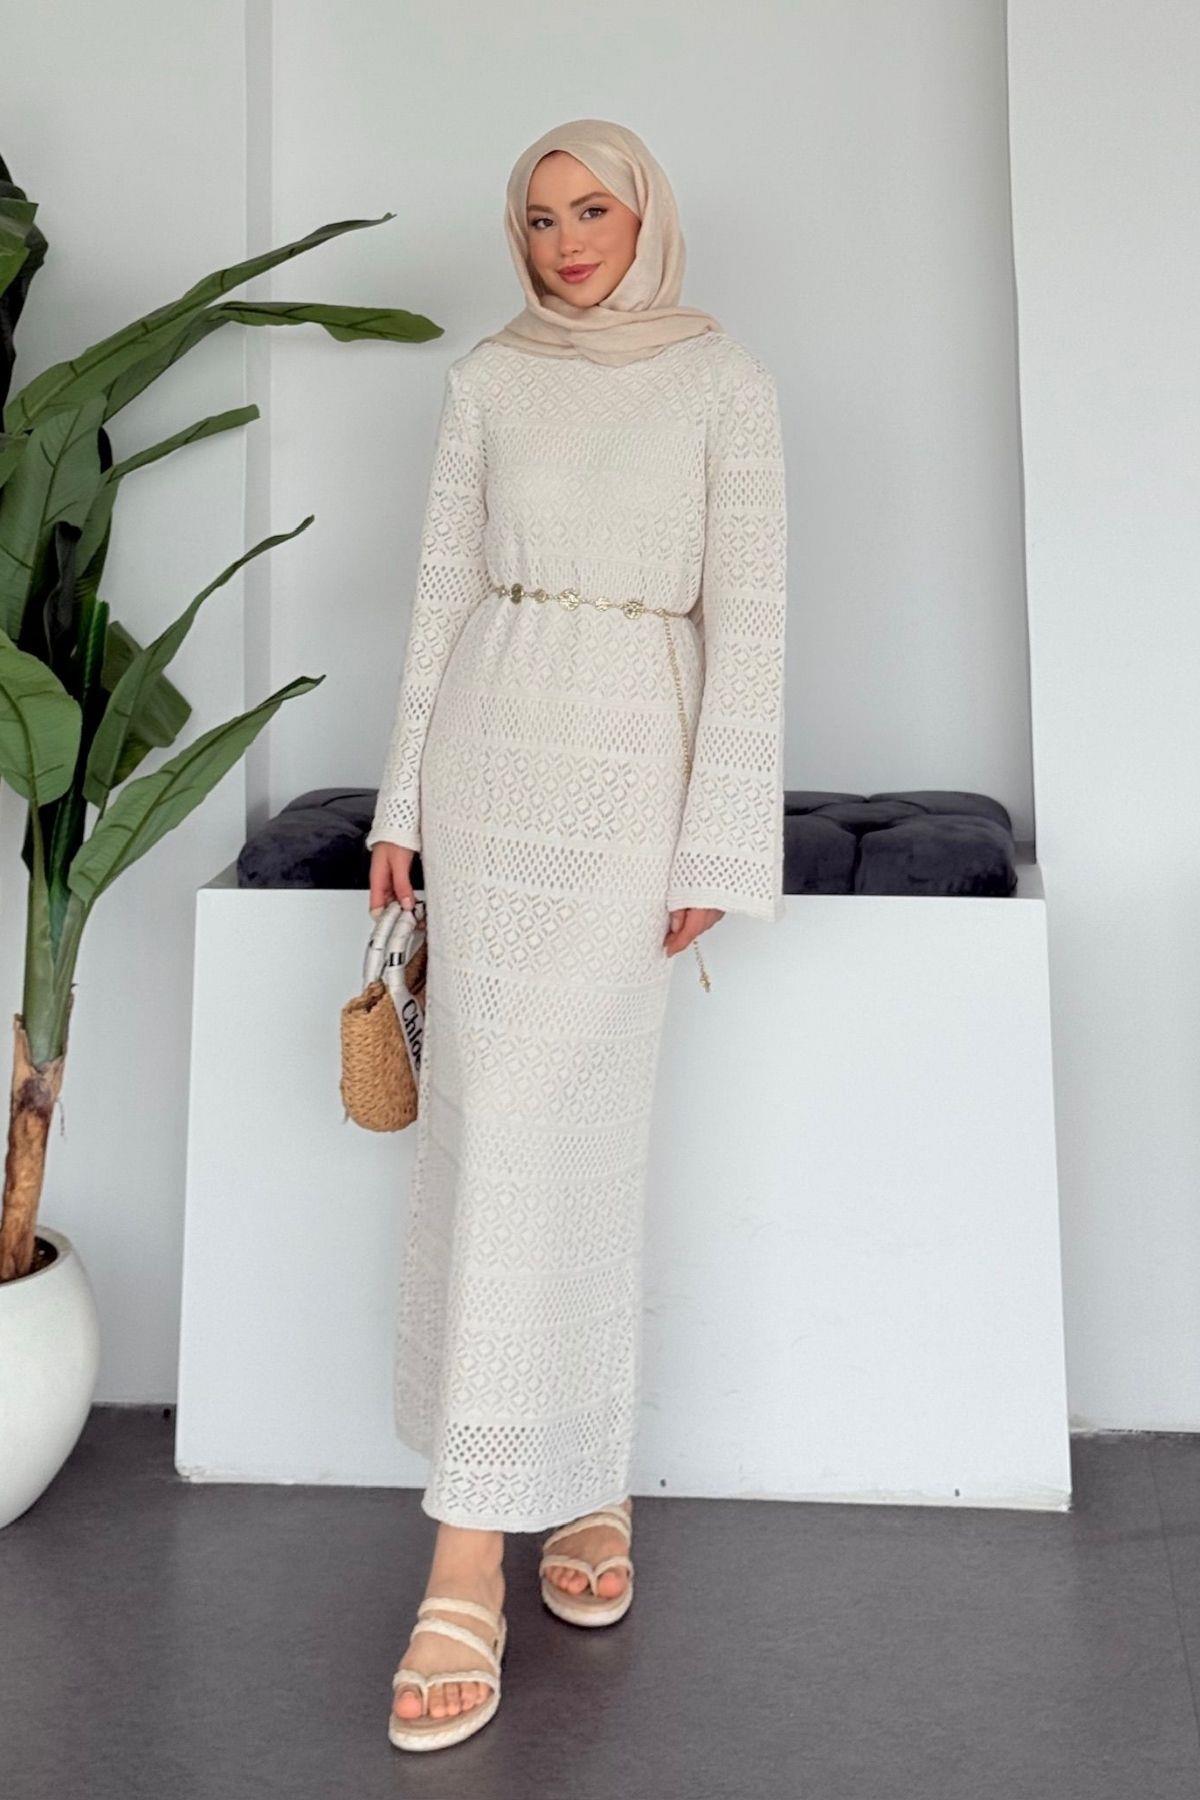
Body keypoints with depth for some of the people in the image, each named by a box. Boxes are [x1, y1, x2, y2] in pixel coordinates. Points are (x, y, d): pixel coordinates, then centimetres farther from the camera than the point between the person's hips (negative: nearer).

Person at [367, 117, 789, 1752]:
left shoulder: (727, 384, 3)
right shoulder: (488, 379, 12)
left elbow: (748, 613, -3)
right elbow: (443, 588, 11)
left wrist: (717, 845, -10)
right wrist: (405, 802, 7)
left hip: (634, 766, -3)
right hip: (493, 744, 3)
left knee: (557, 1124, -9)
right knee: (502, 1117, -2)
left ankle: (474, 1548, 1)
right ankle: (584, 1480, 14)